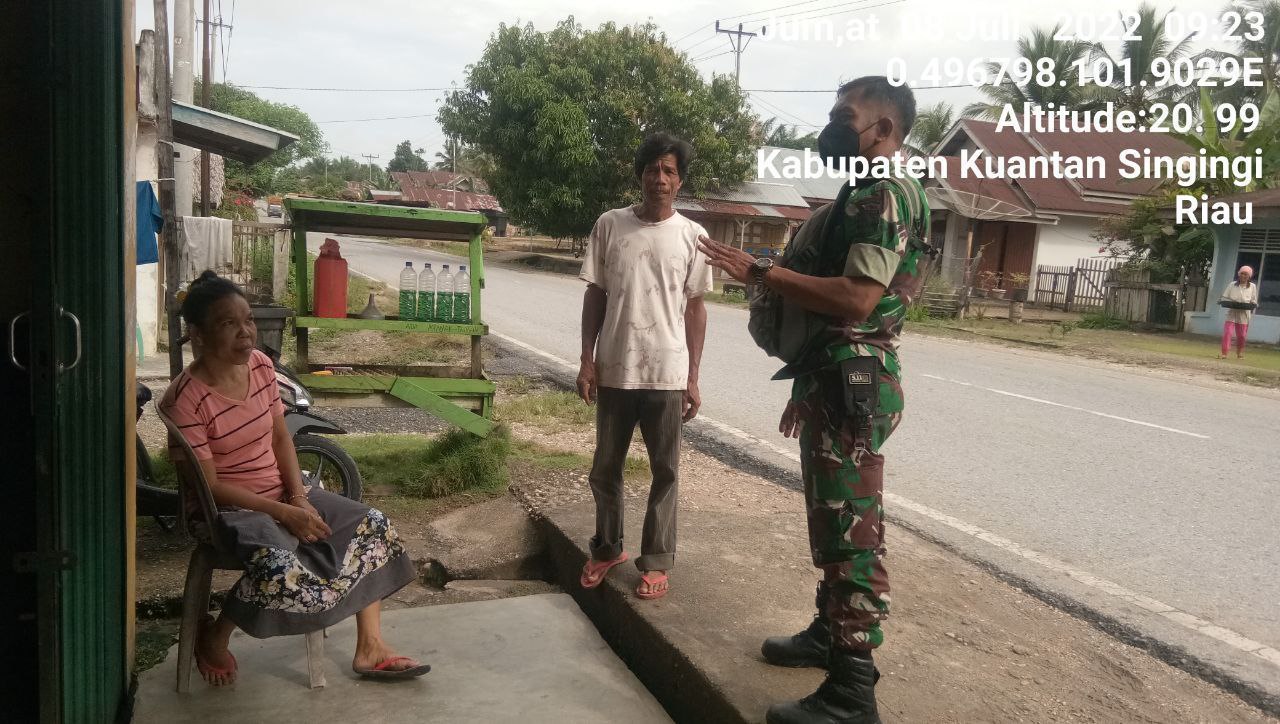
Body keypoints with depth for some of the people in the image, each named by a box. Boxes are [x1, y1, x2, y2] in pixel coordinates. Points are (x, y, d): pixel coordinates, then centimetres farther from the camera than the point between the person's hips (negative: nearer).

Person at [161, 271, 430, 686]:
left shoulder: (260, 365, -2)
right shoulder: (185, 400, -22)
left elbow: (280, 437, 6)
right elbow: (209, 486, -20)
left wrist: (299, 497, -8)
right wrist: (283, 513, -21)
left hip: (282, 493, 8)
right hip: (228, 508, -7)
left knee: (374, 526, -4)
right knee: (282, 570, -34)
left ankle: (370, 649, 3)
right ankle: (212, 635, -1)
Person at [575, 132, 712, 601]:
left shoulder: (692, 236, -1)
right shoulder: (609, 225, 1)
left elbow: (695, 308, 2)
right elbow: (595, 295, 5)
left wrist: (693, 378, 0)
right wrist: (587, 360, -1)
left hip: (667, 374, -1)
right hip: (614, 369, 1)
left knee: (664, 471, 7)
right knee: (605, 467, 13)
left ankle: (656, 561, 20)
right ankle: (607, 548, 32)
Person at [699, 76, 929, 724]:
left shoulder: (888, 195, -13)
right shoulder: (860, 196, 20)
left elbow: (856, 299, -25)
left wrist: (760, 273, -21)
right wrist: (806, 388, 23)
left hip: (853, 386, -11)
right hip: (831, 382, 11)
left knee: (850, 532, -7)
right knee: (833, 524, 19)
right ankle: (828, 634, 34)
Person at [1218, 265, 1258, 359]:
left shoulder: (1252, 287, 5)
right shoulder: (1232, 285, 4)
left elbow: (1254, 301, 7)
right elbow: (1224, 298, 3)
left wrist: (1252, 305, -11)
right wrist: (1230, 303, -15)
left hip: (1244, 315, 0)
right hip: (1231, 313, 0)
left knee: (1241, 335, 7)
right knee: (1227, 332, -12)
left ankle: (1239, 354, 25)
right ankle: (1224, 353, -10)